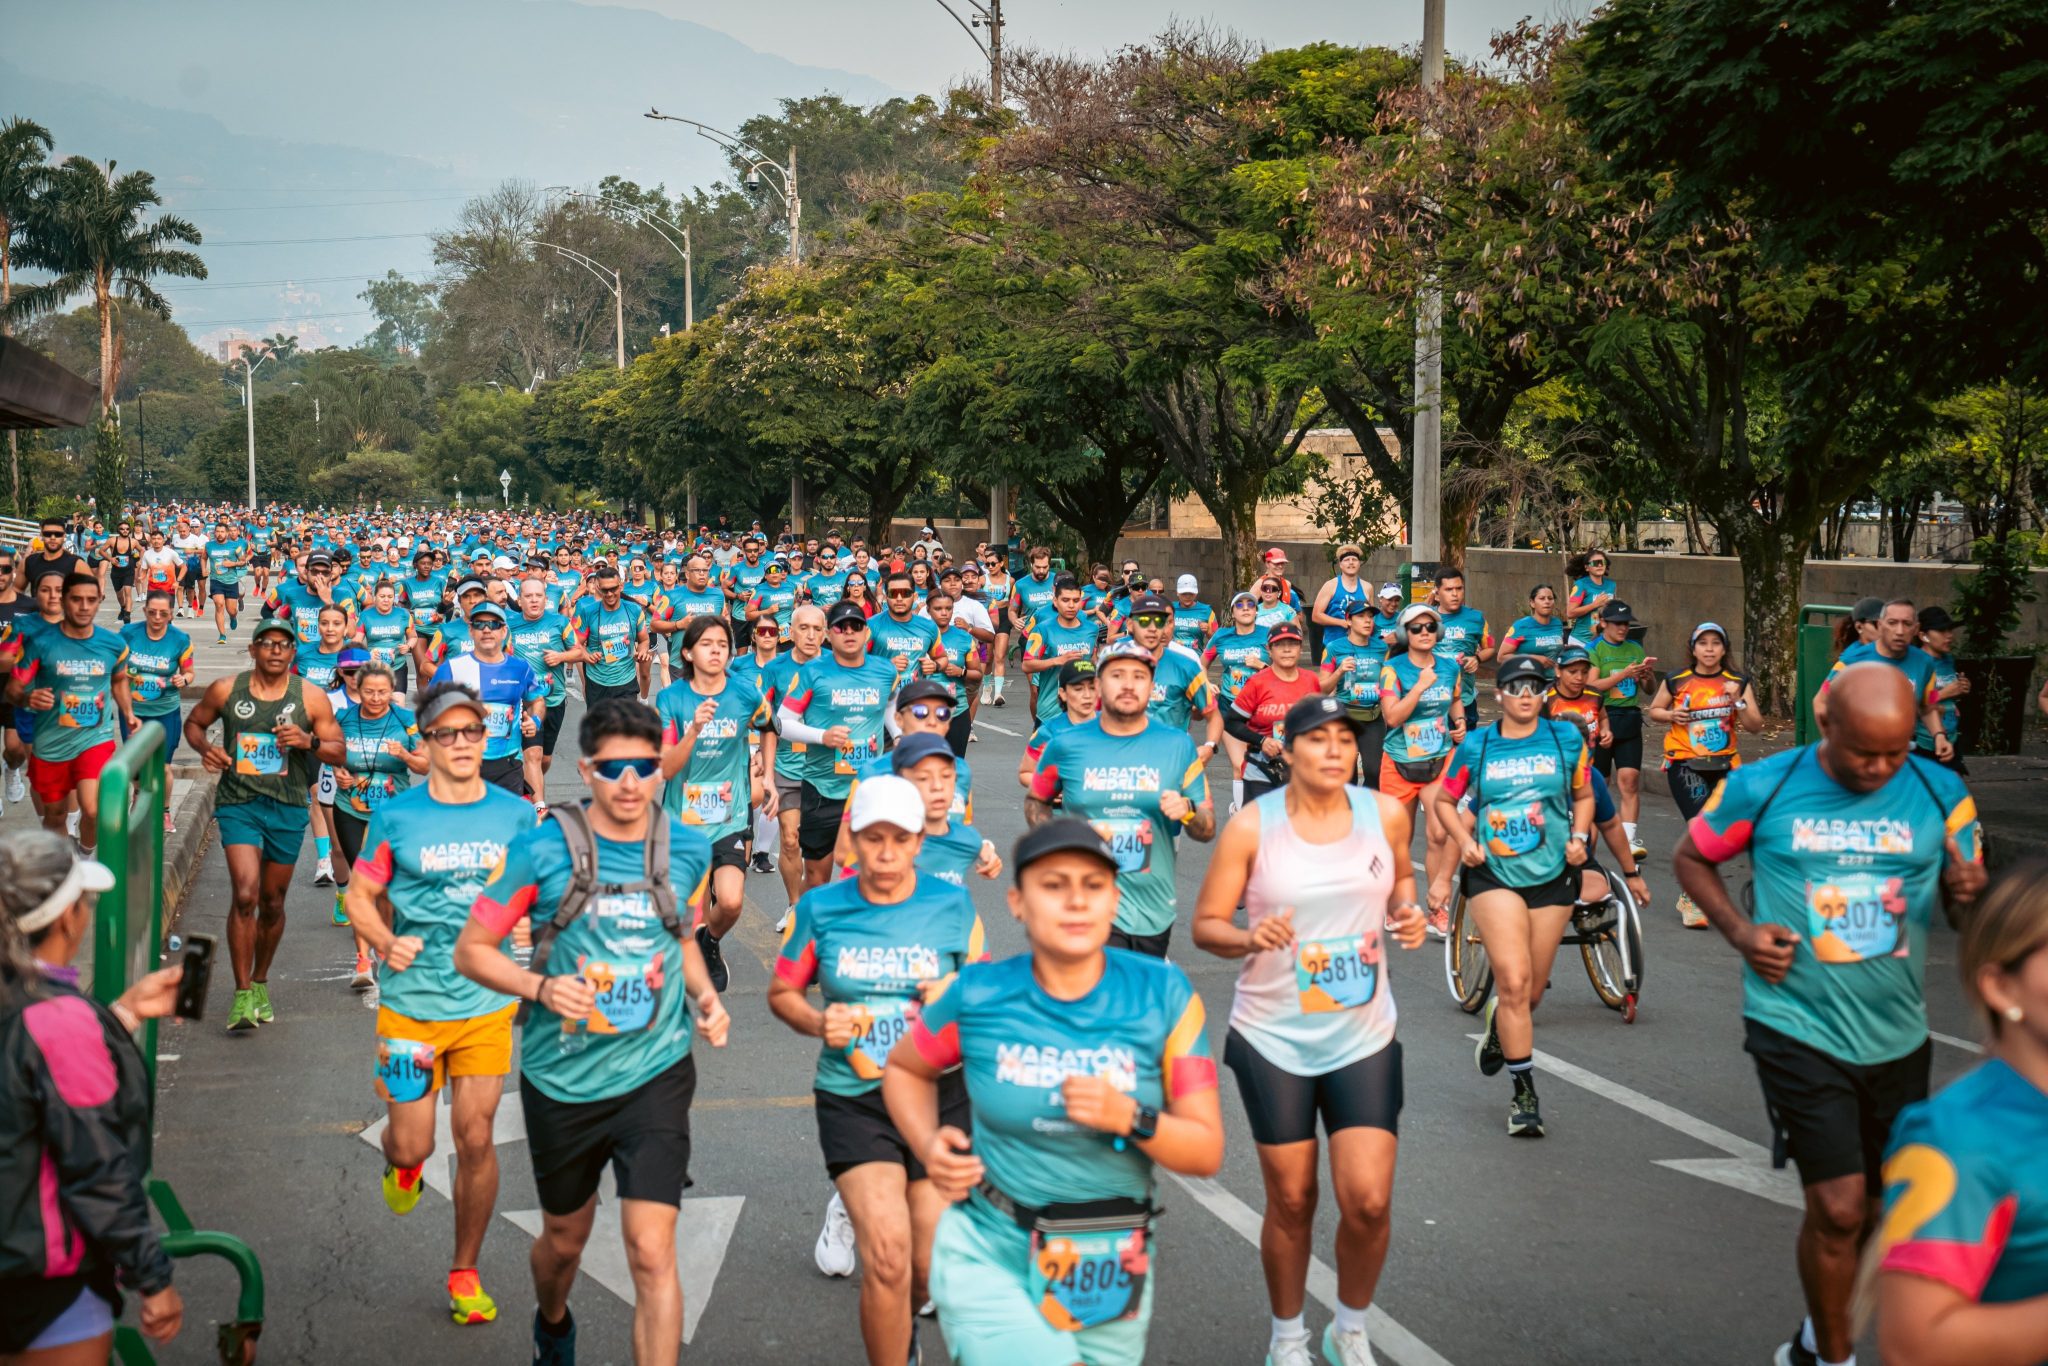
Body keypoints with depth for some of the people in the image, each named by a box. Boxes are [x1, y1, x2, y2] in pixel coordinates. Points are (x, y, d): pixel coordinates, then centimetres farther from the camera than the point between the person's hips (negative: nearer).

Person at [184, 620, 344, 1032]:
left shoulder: (311, 697, 0)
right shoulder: (225, 690, 0)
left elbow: (338, 751, 5)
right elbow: (193, 722, 16)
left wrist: (309, 742, -16)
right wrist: (205, 747, -5)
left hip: (288, 808, 2)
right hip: (238, 803, -2)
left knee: (273, 902, 13)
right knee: (244, 895, -17)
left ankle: (260, 983, 34)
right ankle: (242, 995, -11)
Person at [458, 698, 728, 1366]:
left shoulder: (688, 850, -2)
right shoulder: (541, 850, -12)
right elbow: (471, 950, -5)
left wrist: (704, 995, -2)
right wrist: (541, 988, -23)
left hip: (655, 1075, 0)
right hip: (563, 1079, 0)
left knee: (652, 1252, -13)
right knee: (565, 1237, 22)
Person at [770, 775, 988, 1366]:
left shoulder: (953, 905, -2)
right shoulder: (820, 908, -3)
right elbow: (782, 993, 8)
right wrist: (819, 1023, -12)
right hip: (853, 1100, -1)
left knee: (931, 1269, 7)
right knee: (888, 1256, -19)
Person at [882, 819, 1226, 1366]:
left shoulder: (1163, 993, -7)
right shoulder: (978, 994, -7)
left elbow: (1207, 1152, -5)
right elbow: (903, 1069, 13)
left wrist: (1129, 1118, -23)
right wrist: (929, 1146, -4)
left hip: (1108, 1274, 2)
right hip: (986, 1257, -2)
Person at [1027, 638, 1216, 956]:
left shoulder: (1177, 745, 3)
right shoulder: (1066, 745, 1)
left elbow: (1208, 830, 5)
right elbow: (1035, 802, 16)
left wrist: (1187, 811, -17)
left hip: (1155, 913, 2)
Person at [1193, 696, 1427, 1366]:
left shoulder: (1385, 814, -2)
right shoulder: (1251, 826, -9)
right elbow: (1206, 925, -5)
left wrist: (1408, 913, -2)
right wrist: (1251, 938, -25)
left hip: (1364, 1036, 2)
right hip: (1273, 1037, -1)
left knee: (1369, 1201, -6)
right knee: (1290, 1203, 7)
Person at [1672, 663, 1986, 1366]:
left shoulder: (1939, 795, -2)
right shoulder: (1763, 788, -8)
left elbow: (1969, 908, 4)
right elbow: (1691, 857, 8)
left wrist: (1968, 895, -20)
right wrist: (1739, 930, -8)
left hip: (1897, 1036, 4)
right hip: (1798, 1028, -4)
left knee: (1879, 1208, 15)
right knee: (1838, 1207, -11)